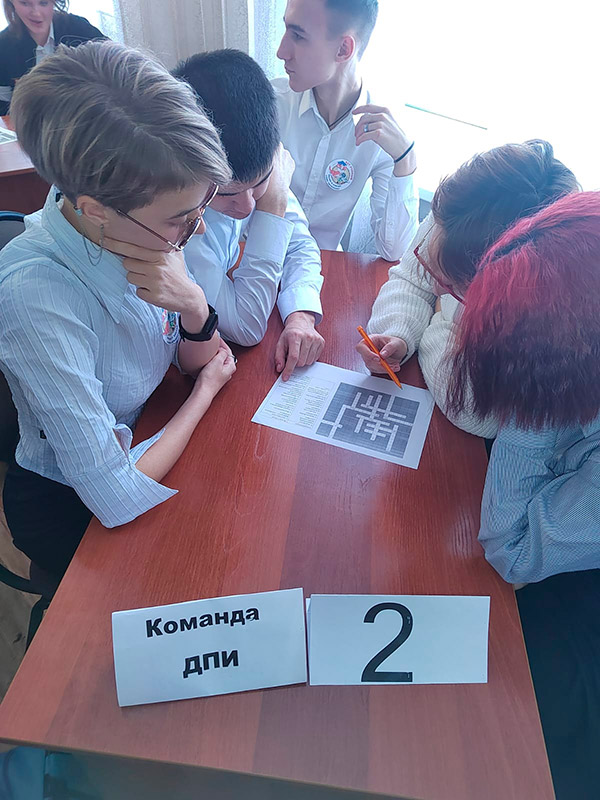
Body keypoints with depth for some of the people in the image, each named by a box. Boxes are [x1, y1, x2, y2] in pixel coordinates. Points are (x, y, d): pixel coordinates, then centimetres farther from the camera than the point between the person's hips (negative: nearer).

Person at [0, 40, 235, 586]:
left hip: (146, 438, 5)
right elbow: (118, 500, -31)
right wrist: (206, 390, -18)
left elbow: (200, 362, -5)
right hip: (73, 508, -5)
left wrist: (194, 305, -28)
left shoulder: (137, 227, -16)